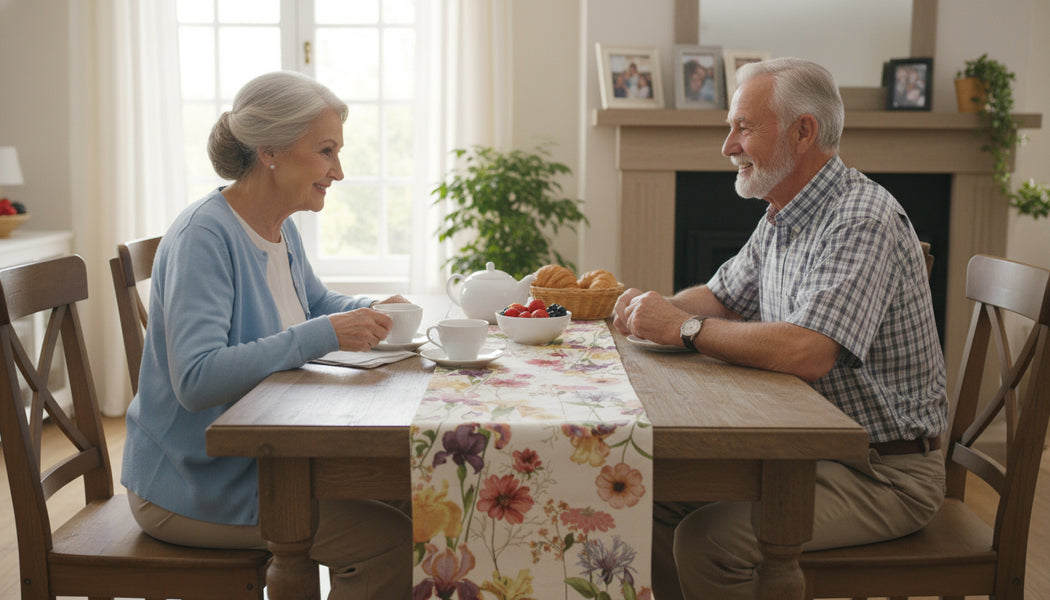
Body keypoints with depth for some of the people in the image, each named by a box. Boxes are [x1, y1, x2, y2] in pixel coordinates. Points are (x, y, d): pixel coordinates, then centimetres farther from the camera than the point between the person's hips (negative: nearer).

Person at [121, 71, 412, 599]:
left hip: (253, 457, 9)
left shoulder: (281, 229, 6)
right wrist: (323, 336, -33)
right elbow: (195, 380, -31)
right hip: (188, 487, -9)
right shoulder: (204, 235, -22)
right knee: (392, 540, -16)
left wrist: (370, 312, 2)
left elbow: (316, 302, 24)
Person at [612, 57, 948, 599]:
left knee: (707, 542, -23)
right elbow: (722, 295, 21)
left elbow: (807, 352, -33)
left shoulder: (860, 220, -22)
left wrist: (685, 328, -22)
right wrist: (658, 308, -1)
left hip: (884, 473, -9)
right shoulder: (780, 220, 9)